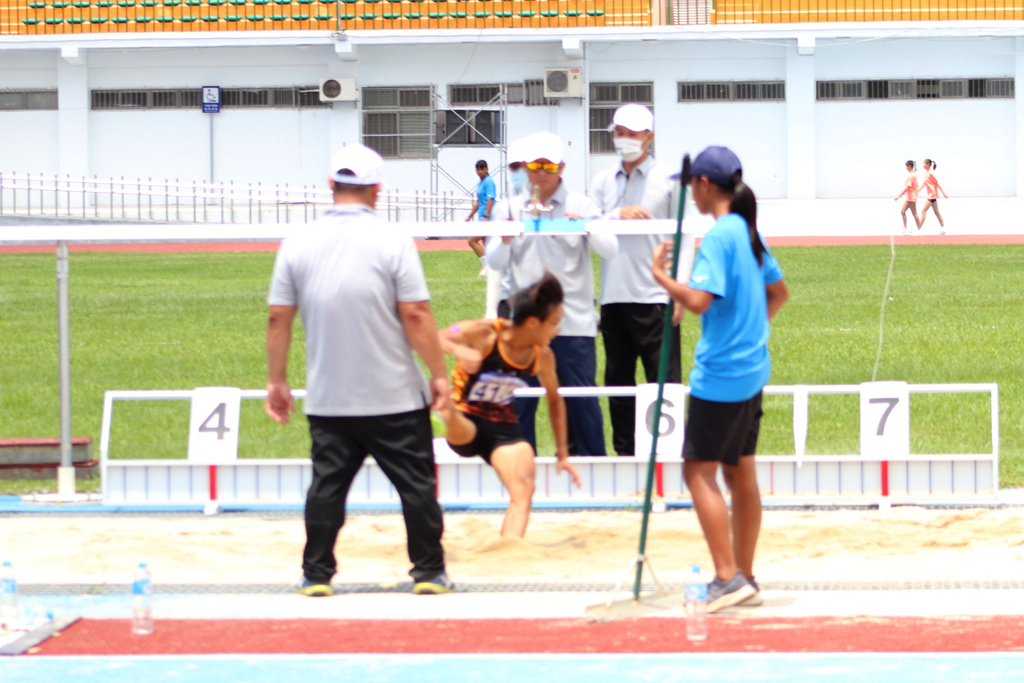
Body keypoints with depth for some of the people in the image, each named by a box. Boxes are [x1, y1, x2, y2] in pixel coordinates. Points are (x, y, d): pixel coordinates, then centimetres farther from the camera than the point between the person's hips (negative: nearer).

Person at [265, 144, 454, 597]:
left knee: (327, 484, 8)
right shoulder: (392, 243, -8)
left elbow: (279, 319, 3)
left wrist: (276, 381, 12)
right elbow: (416, 316, -11)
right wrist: (439, 373, -2)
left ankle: (316, 575, 6)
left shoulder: (298, 245, 1)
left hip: (327, 401, 3)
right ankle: (428, 572, 11)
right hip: (395, 397, -3)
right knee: (416, 483, 7)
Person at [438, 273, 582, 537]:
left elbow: (555, 399, 15)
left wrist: (562, 454, 18)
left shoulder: (542, 356, -2)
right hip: (465, 425, -3)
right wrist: (458, 349, -42)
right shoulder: (484, 334, -18)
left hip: (503, 425, 3)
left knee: (524, 489, -19)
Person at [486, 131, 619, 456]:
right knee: (519, 398, 2)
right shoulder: (513, 207, 10)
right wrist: (505, 241, -14)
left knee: (582, 398, -1)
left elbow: (611, 249, -4)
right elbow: (494, 262, 7)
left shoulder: (580, 205, 5)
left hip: (573, 319, -2)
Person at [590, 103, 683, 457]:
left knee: (665, 381, -7)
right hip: (613, 296, 4)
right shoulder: (603, 181, 14)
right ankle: (624, 452, 15)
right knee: (617, 381, 8)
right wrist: (618, 215, -13)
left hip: (655, 296, -4)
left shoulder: (668, 179, 3)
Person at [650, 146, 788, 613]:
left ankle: (728, 578, -11)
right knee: (741, 473, 13)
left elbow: (699, 300, -25)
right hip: (752, 370, 9)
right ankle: (745, 579, 18)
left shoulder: (718, 236, -16)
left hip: (719, 375, -9)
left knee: (699, 472, -6)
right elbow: (778, 292, 23)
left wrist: (661, 276, -11)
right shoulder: (748, 232, 12)